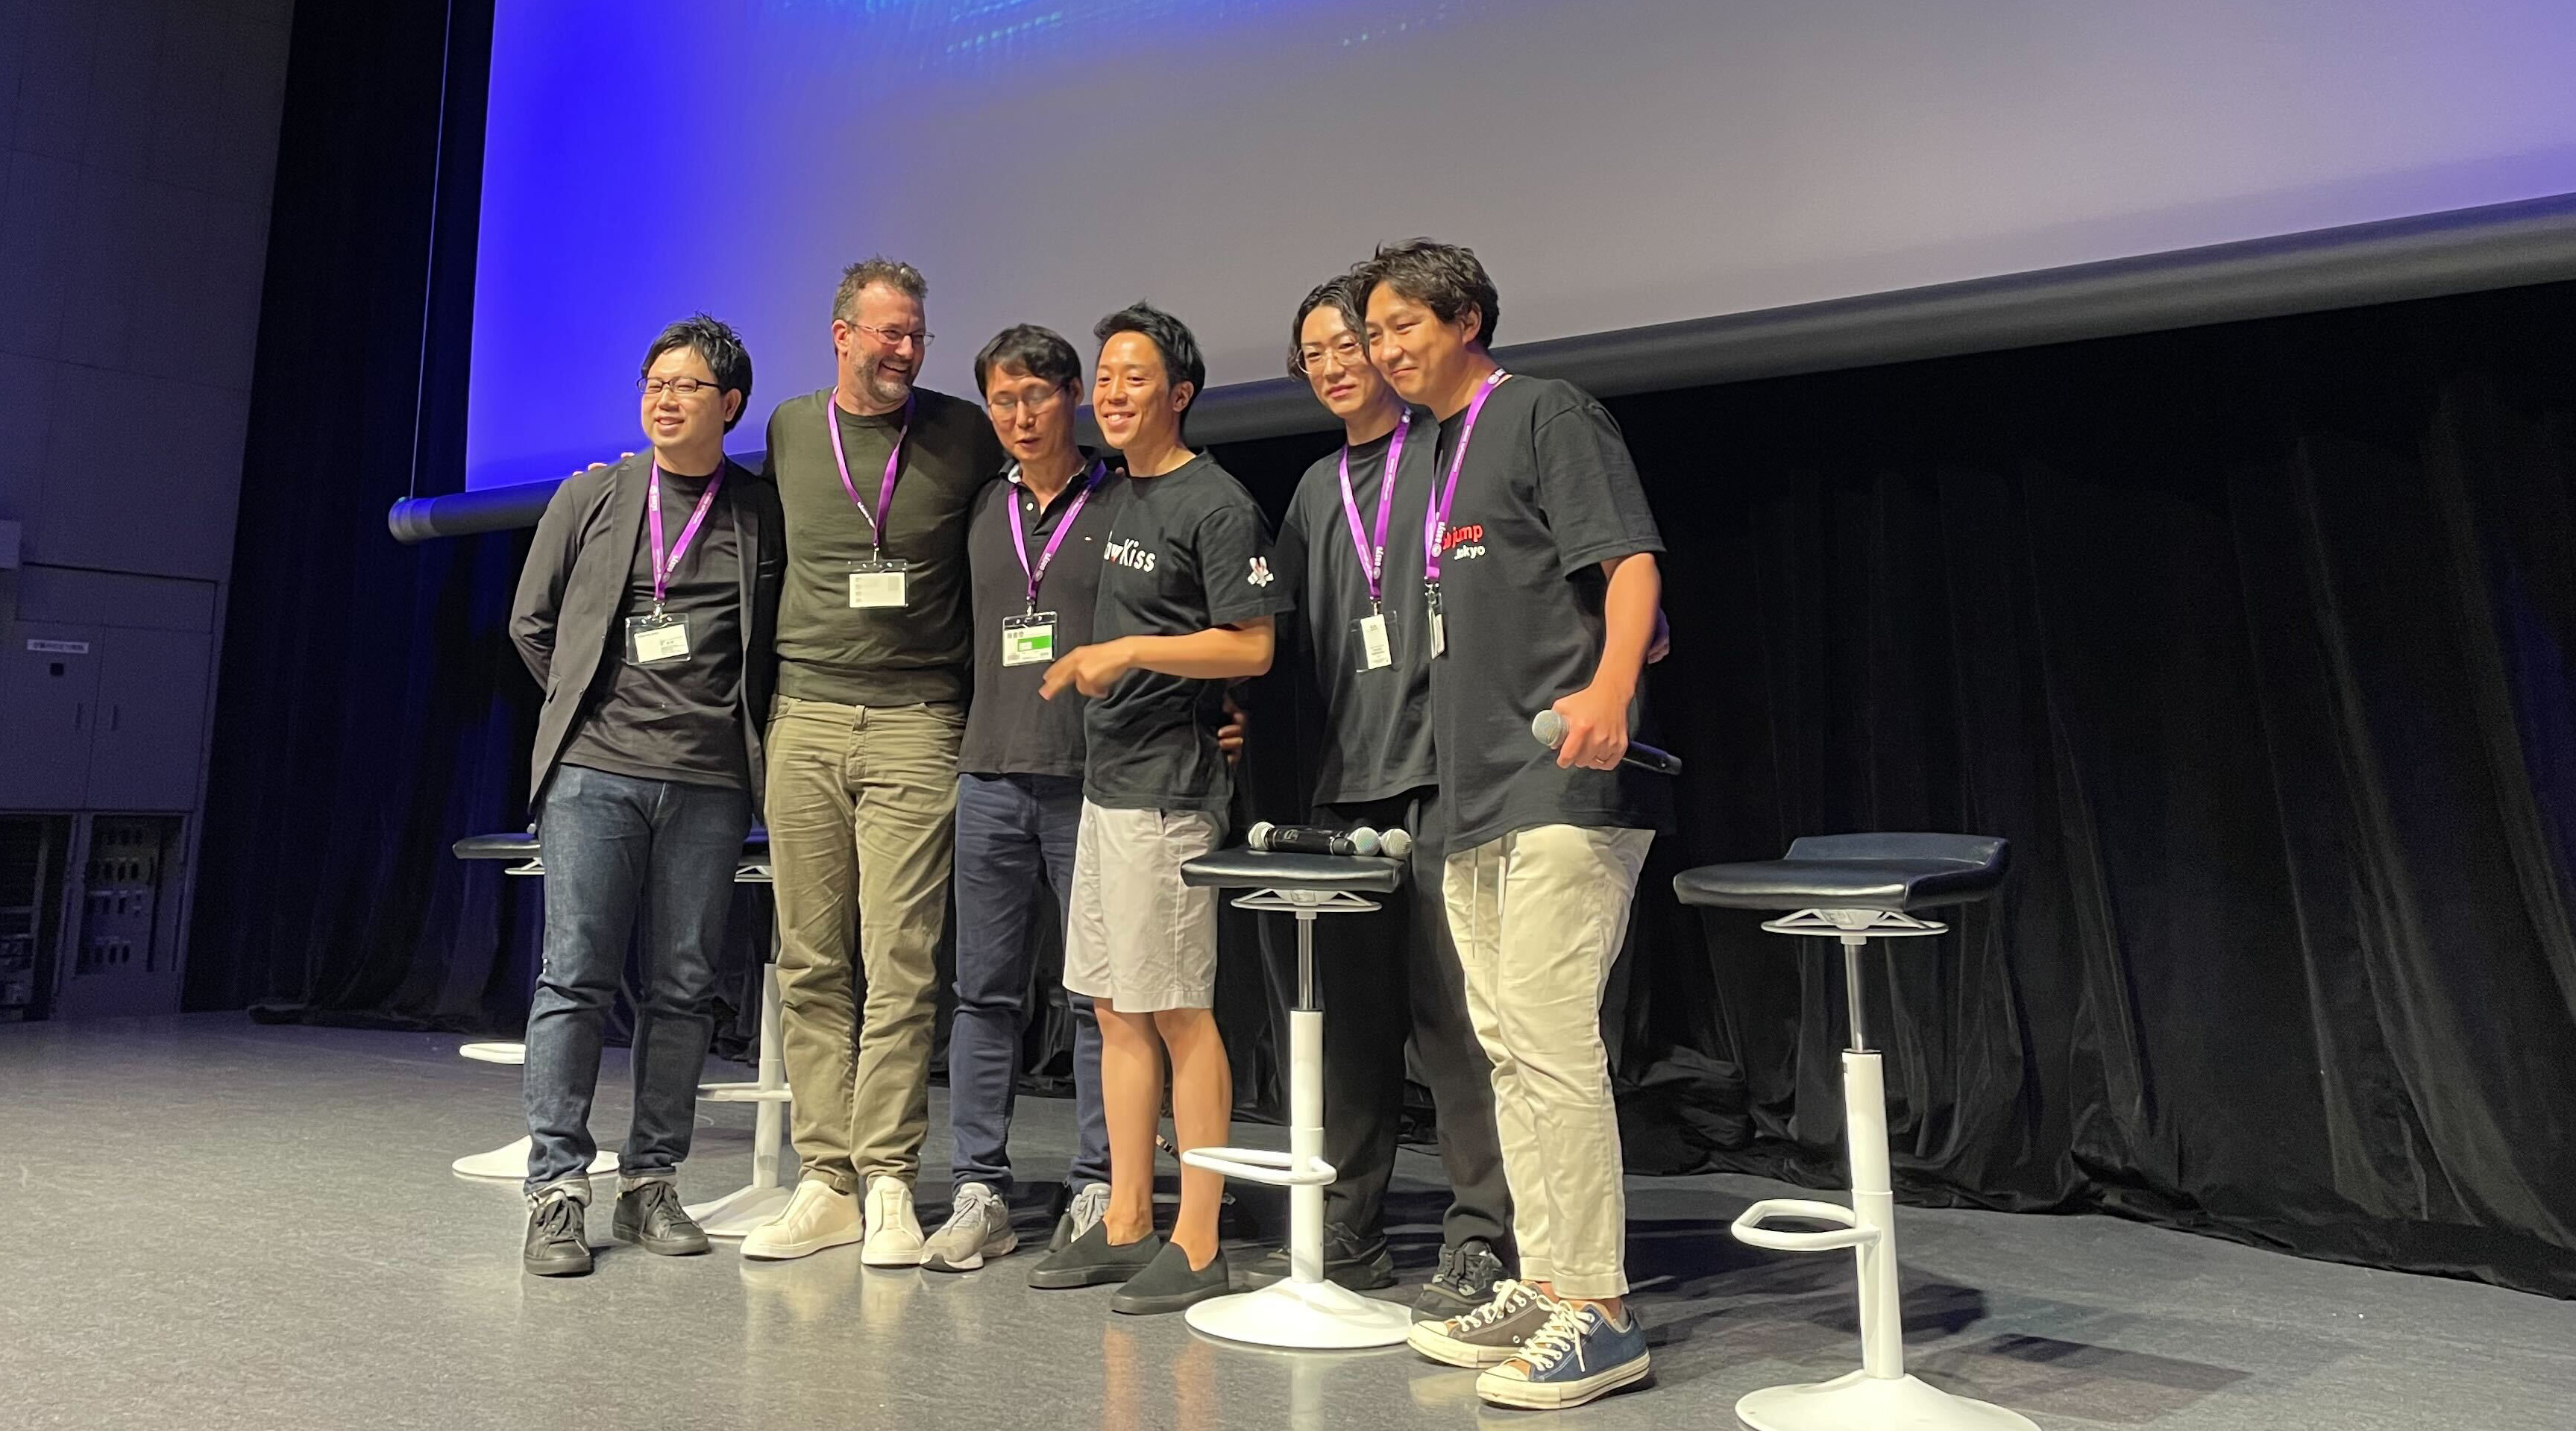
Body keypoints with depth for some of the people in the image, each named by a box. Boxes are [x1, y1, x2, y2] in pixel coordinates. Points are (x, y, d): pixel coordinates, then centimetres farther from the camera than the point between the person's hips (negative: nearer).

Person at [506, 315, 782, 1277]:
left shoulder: (764, 514, 7)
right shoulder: (591, 497, 9)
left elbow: (774, 645, 15)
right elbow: (531, 623, 14)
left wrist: (731, 723, 7)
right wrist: (587, 710, 11)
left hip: (710, 783, 1)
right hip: (594, 772, 0)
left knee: (683, 988, 4)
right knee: (575, 980, -3)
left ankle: (651, 1185, 14)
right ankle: (556, 1192, 4)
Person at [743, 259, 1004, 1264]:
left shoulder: (965, 436, 4)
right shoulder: (788, 431, 12)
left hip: (916, 727, -3)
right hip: (804, 720, 3)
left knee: (901, 963, -6)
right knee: (810, 964, 3)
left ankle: (888, 1182, 2)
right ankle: (825, 1182, 11)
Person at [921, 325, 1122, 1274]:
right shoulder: (981, 513, 16)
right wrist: (960, 737, 15)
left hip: (1094, 778, -4)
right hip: (991, 776, 4)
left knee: (1101, 993, 1)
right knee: (985, 990, 6)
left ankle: (1099, 1194, 10)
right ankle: (979, 1193, 14)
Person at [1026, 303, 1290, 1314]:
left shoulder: (1215, 506, -9)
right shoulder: (1123, 498, 18)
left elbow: (1251, 647, -14)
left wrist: (1131, 651, -17)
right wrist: (1092, 665, 14)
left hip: (1167, 785, -9)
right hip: (1106, 777, 9)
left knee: (1179, 1011, -5)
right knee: (1116, 1008, 11)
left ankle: (1198, 1246, 5)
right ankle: (1126, 1224, 21)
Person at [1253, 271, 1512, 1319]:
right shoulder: (1317, 492, 22)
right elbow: (1288, 639, 24)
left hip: (1446, 768, -6)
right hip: (1348, 780, 6)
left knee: (1452, 1011, -6)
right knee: (1353, 1013, 10)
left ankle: (1479, 1240, 5)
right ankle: (1347, 1233, 20)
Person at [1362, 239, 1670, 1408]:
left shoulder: (1545, 413, -1)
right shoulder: (1441, 456, 22)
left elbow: (1629, 562, -13)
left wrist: (1608, 688, -30)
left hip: (1564, 790, -9)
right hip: (1476, 804, 9)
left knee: (1551, 1044, -11)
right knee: (1508, 1050, 11)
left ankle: (1597, 1313, -1)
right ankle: (1541, 1285, 21)